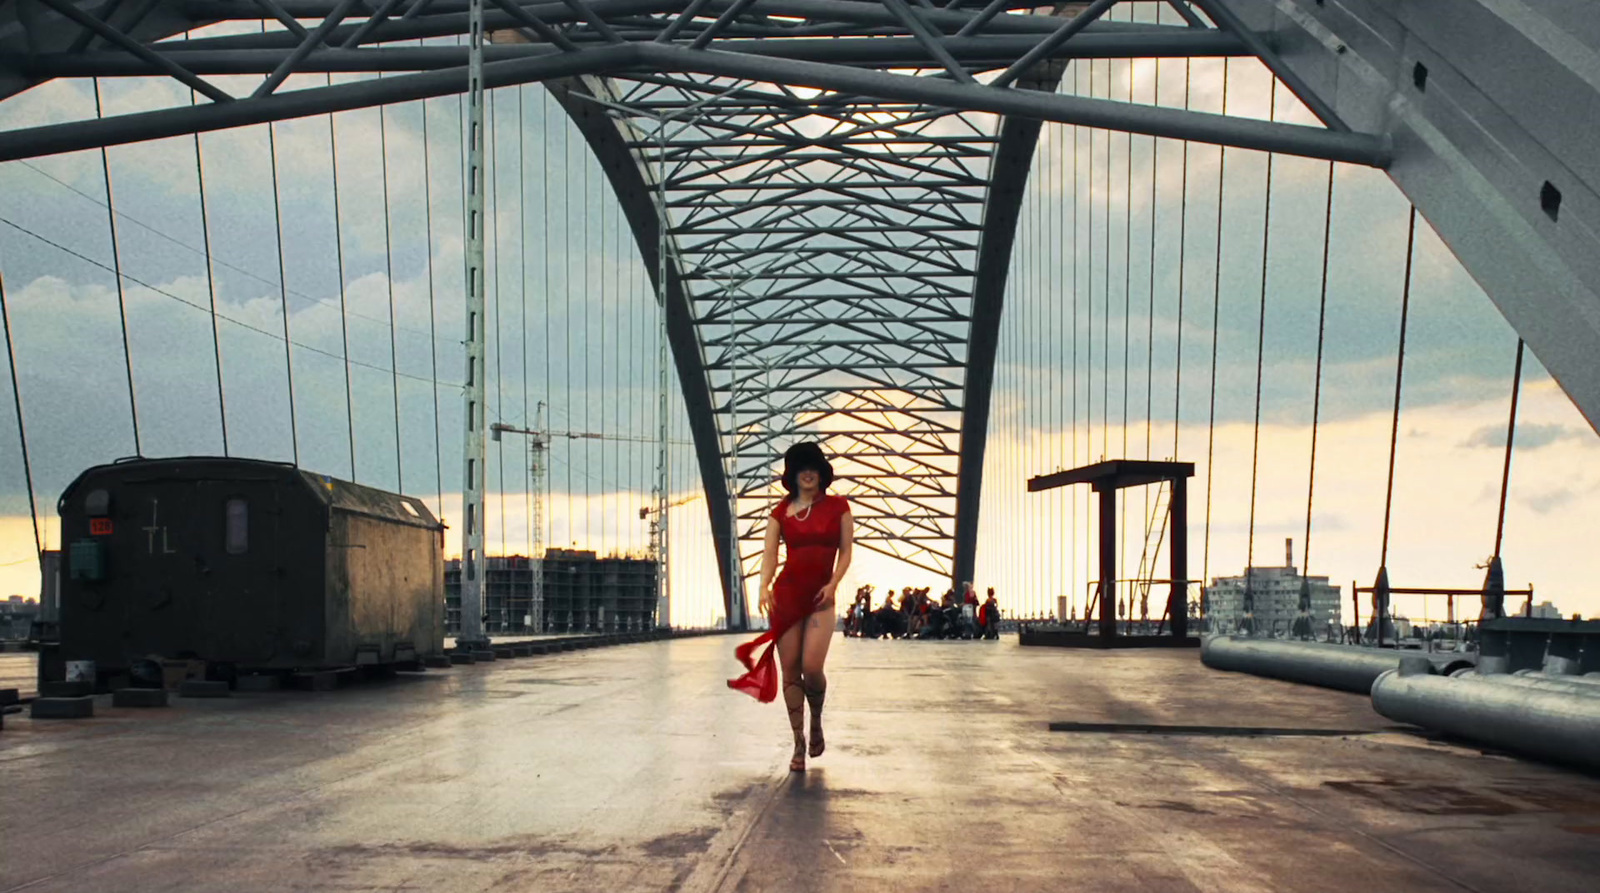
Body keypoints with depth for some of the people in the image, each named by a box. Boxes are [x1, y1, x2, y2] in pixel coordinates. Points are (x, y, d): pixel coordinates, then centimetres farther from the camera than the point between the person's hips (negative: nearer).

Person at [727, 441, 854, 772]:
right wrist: (764, 587, -17)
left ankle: (816, 722, 15)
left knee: (811, 667, -16)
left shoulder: (838, 507, 4)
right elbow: (770, 553, -1)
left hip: (820, 598, -2)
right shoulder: (781, 512, 7)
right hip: (786, 593, 2)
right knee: (790, 672, 0)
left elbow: (845, 552, 4)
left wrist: (833, 584, -11)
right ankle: (799, 744, 10)